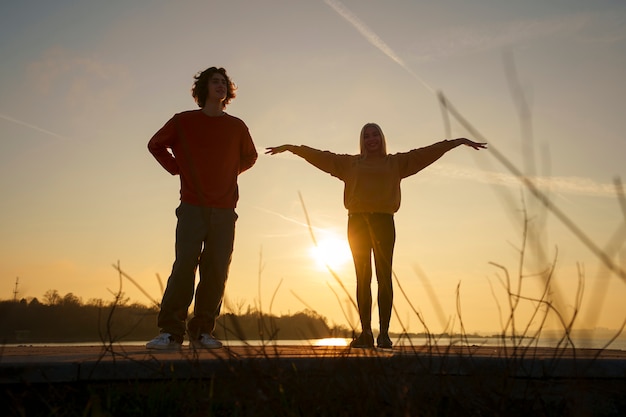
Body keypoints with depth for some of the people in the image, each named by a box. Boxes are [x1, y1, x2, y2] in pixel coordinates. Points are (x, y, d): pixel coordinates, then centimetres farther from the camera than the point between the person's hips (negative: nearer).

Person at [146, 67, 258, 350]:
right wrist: (177, 169, 10)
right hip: (192, 207, -2)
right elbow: (155, 145, 19)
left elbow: (249, 156, 27)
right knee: (184, 266, -12)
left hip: (224, 211, 2)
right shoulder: (183, 121, 6)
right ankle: (170, 332, -7)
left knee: (216, 272, -2)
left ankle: (203, 332, 7)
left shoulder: (236, 127, 10)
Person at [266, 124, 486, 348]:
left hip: (383, 222, -1)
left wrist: (459, 141, 10)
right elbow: (319, 156, 19)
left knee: (384, 277, -5)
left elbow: (427, 152, 13)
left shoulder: (396, 162, 16)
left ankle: (384, 333, -4)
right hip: (357, 221, 1)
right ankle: (365, 333, 2)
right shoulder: (350, 163, 19)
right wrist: (290, 148, 19)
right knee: (363, 278, 0)